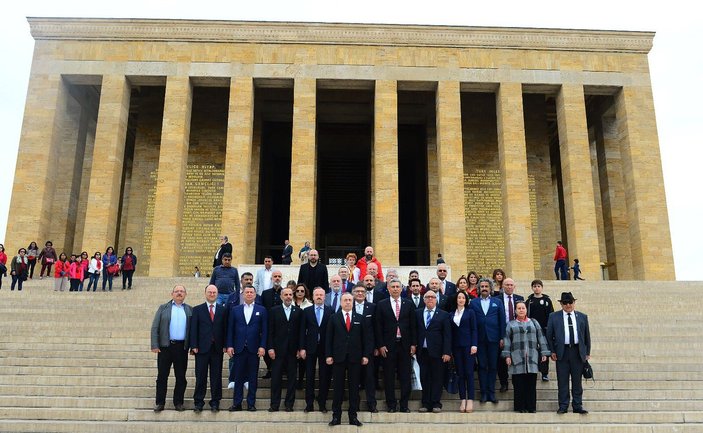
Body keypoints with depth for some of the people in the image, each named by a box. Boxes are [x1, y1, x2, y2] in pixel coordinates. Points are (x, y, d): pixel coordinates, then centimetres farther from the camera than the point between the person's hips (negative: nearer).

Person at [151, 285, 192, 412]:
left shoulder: (190, 310, 9)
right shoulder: (163, 308, 7)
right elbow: (155, 328, 2)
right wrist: (155, 345, -7)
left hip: (182, 348, 1)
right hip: (165, 346, -1)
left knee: (181, 377, 5)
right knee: (162, 376, 4)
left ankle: (178, 402, 16)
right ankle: (160, 403, 13)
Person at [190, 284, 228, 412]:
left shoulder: (223, 310, 8)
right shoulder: (197, 310, 6)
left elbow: (225, 329, 5)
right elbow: (193, 329, 1)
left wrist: (225, 345, -3)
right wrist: (194, 346, -7)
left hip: (217, 348, 1)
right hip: (202, 348, -1)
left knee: (216, 376, 4)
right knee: (200, 376, 3)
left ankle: (215, 402, 13)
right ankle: (198, 402, 12)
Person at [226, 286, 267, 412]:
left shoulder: (261, 310, 5)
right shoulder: (235, 310, 9)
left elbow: (264, 330, 2)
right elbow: (230, 329, 5)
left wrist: (262, 346, -7)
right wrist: (229, 345, -3)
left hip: (254, 348, 0)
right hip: (239, 348, 1)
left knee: (253, 378, 5)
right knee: (238, 377, 5)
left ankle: (251, 403, 13)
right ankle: (237, 403, 13)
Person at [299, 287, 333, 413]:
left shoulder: (331, 311, 1)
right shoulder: (306, 311, 5)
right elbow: (302, 331, 3)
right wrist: (302, 348, -4)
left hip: (325, 348, -1)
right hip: (310, 348, 1)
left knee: (325, 377, 3)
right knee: (310, 377, 5)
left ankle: (322, 404, 14)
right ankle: (309, 404, 13)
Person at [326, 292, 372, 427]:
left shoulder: (360, 318, 7)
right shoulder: (334, 318, 4)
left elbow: (366, 338, 5)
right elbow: (328, 338, 2)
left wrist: (366, 355, -2)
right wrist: (328, 355, -5)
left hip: (355, 358, 1)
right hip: (338, 357, -1)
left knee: (354, 387, 5)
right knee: (338, 387, 4)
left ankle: (353, 416, 12)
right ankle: (336, 416, 11)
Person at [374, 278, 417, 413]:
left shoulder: (409, 304, 6)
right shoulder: (381, 304, 2)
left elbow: (413, 325, 6)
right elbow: (378, 326, 0)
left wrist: (413, 344, 1)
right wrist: (380, 345, -6)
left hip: (405, 345, 1)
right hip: (388, 346, -1)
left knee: (405, 376, 3)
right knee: (389, 376, 4)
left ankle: (404, 404, 12)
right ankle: (391, 405, 14)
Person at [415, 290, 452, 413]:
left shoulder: (443, 315, 3)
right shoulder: (417, 313, 9)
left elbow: (447, 335, -1)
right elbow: (415, 331, 7)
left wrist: (447, 352, -8)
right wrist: (414, 346, -4)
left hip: (437, 352, -2)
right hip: (422, 351, 2)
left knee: (437, 378, 2)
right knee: (424, 378, 5)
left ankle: (436, 403, 10)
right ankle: (426, 403, 14)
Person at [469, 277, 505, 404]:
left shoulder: (497, 302, 8)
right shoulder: (473, 303, 7)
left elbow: (502, 320, 5)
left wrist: (502, 338, -2)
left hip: (493, 338, 0)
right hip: (480, 339, 0)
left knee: (493, 366, 4)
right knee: (482, 366, 3)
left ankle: (491, 393, 10)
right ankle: (483, 393, 9)